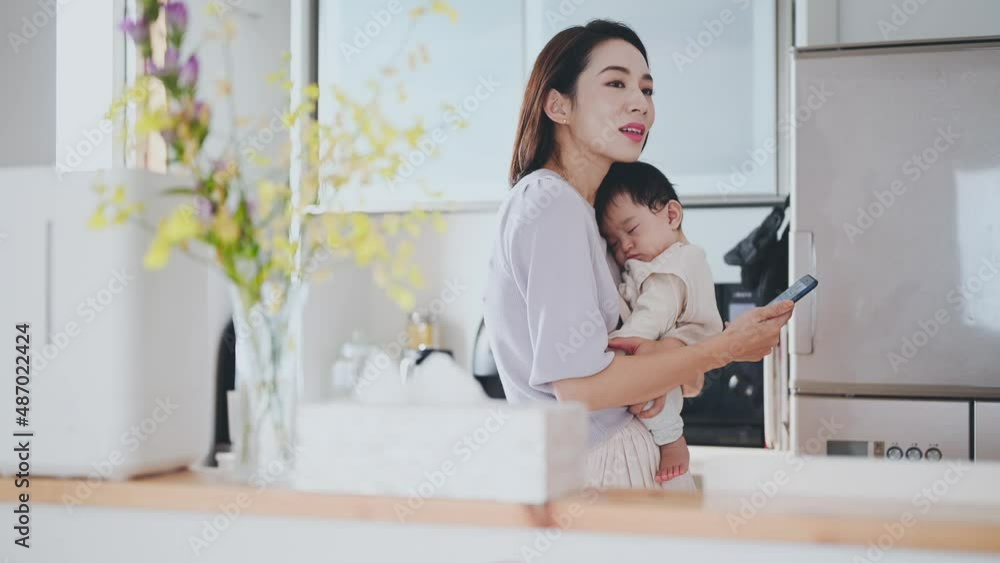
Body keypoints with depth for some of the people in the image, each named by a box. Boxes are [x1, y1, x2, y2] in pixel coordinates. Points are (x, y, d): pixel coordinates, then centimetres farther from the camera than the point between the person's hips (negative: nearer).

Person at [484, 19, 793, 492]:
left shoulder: (578, 205, 12)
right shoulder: (552, 204, -17)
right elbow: (578, 385, -23)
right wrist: (724, 349, -16)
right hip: (583, 465, -9)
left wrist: (657, 353, -12)